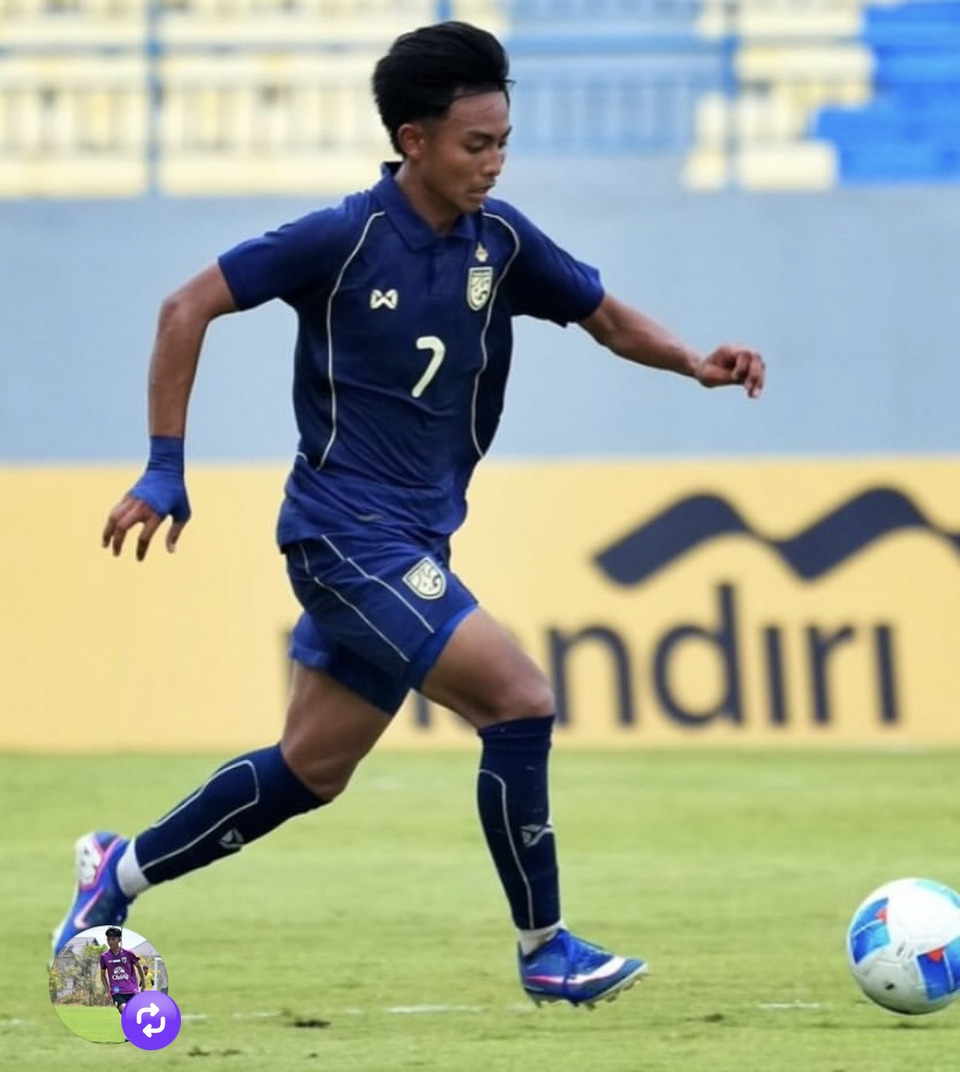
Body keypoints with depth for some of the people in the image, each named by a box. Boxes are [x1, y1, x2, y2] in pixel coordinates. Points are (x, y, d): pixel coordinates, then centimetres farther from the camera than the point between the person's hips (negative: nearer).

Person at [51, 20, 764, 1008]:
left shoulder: (497, 239, 3)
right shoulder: (345, 238, -14)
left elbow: (605, 316, 15)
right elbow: (188, 308, -9)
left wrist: (694, 362, -6)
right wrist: (165, 470, -11)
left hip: (413, 544, 7)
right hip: (348, 537, -7)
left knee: (310, 772, 14)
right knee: (518, 700, -16)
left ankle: (120, 872, 31)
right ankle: (545, 951, -5)